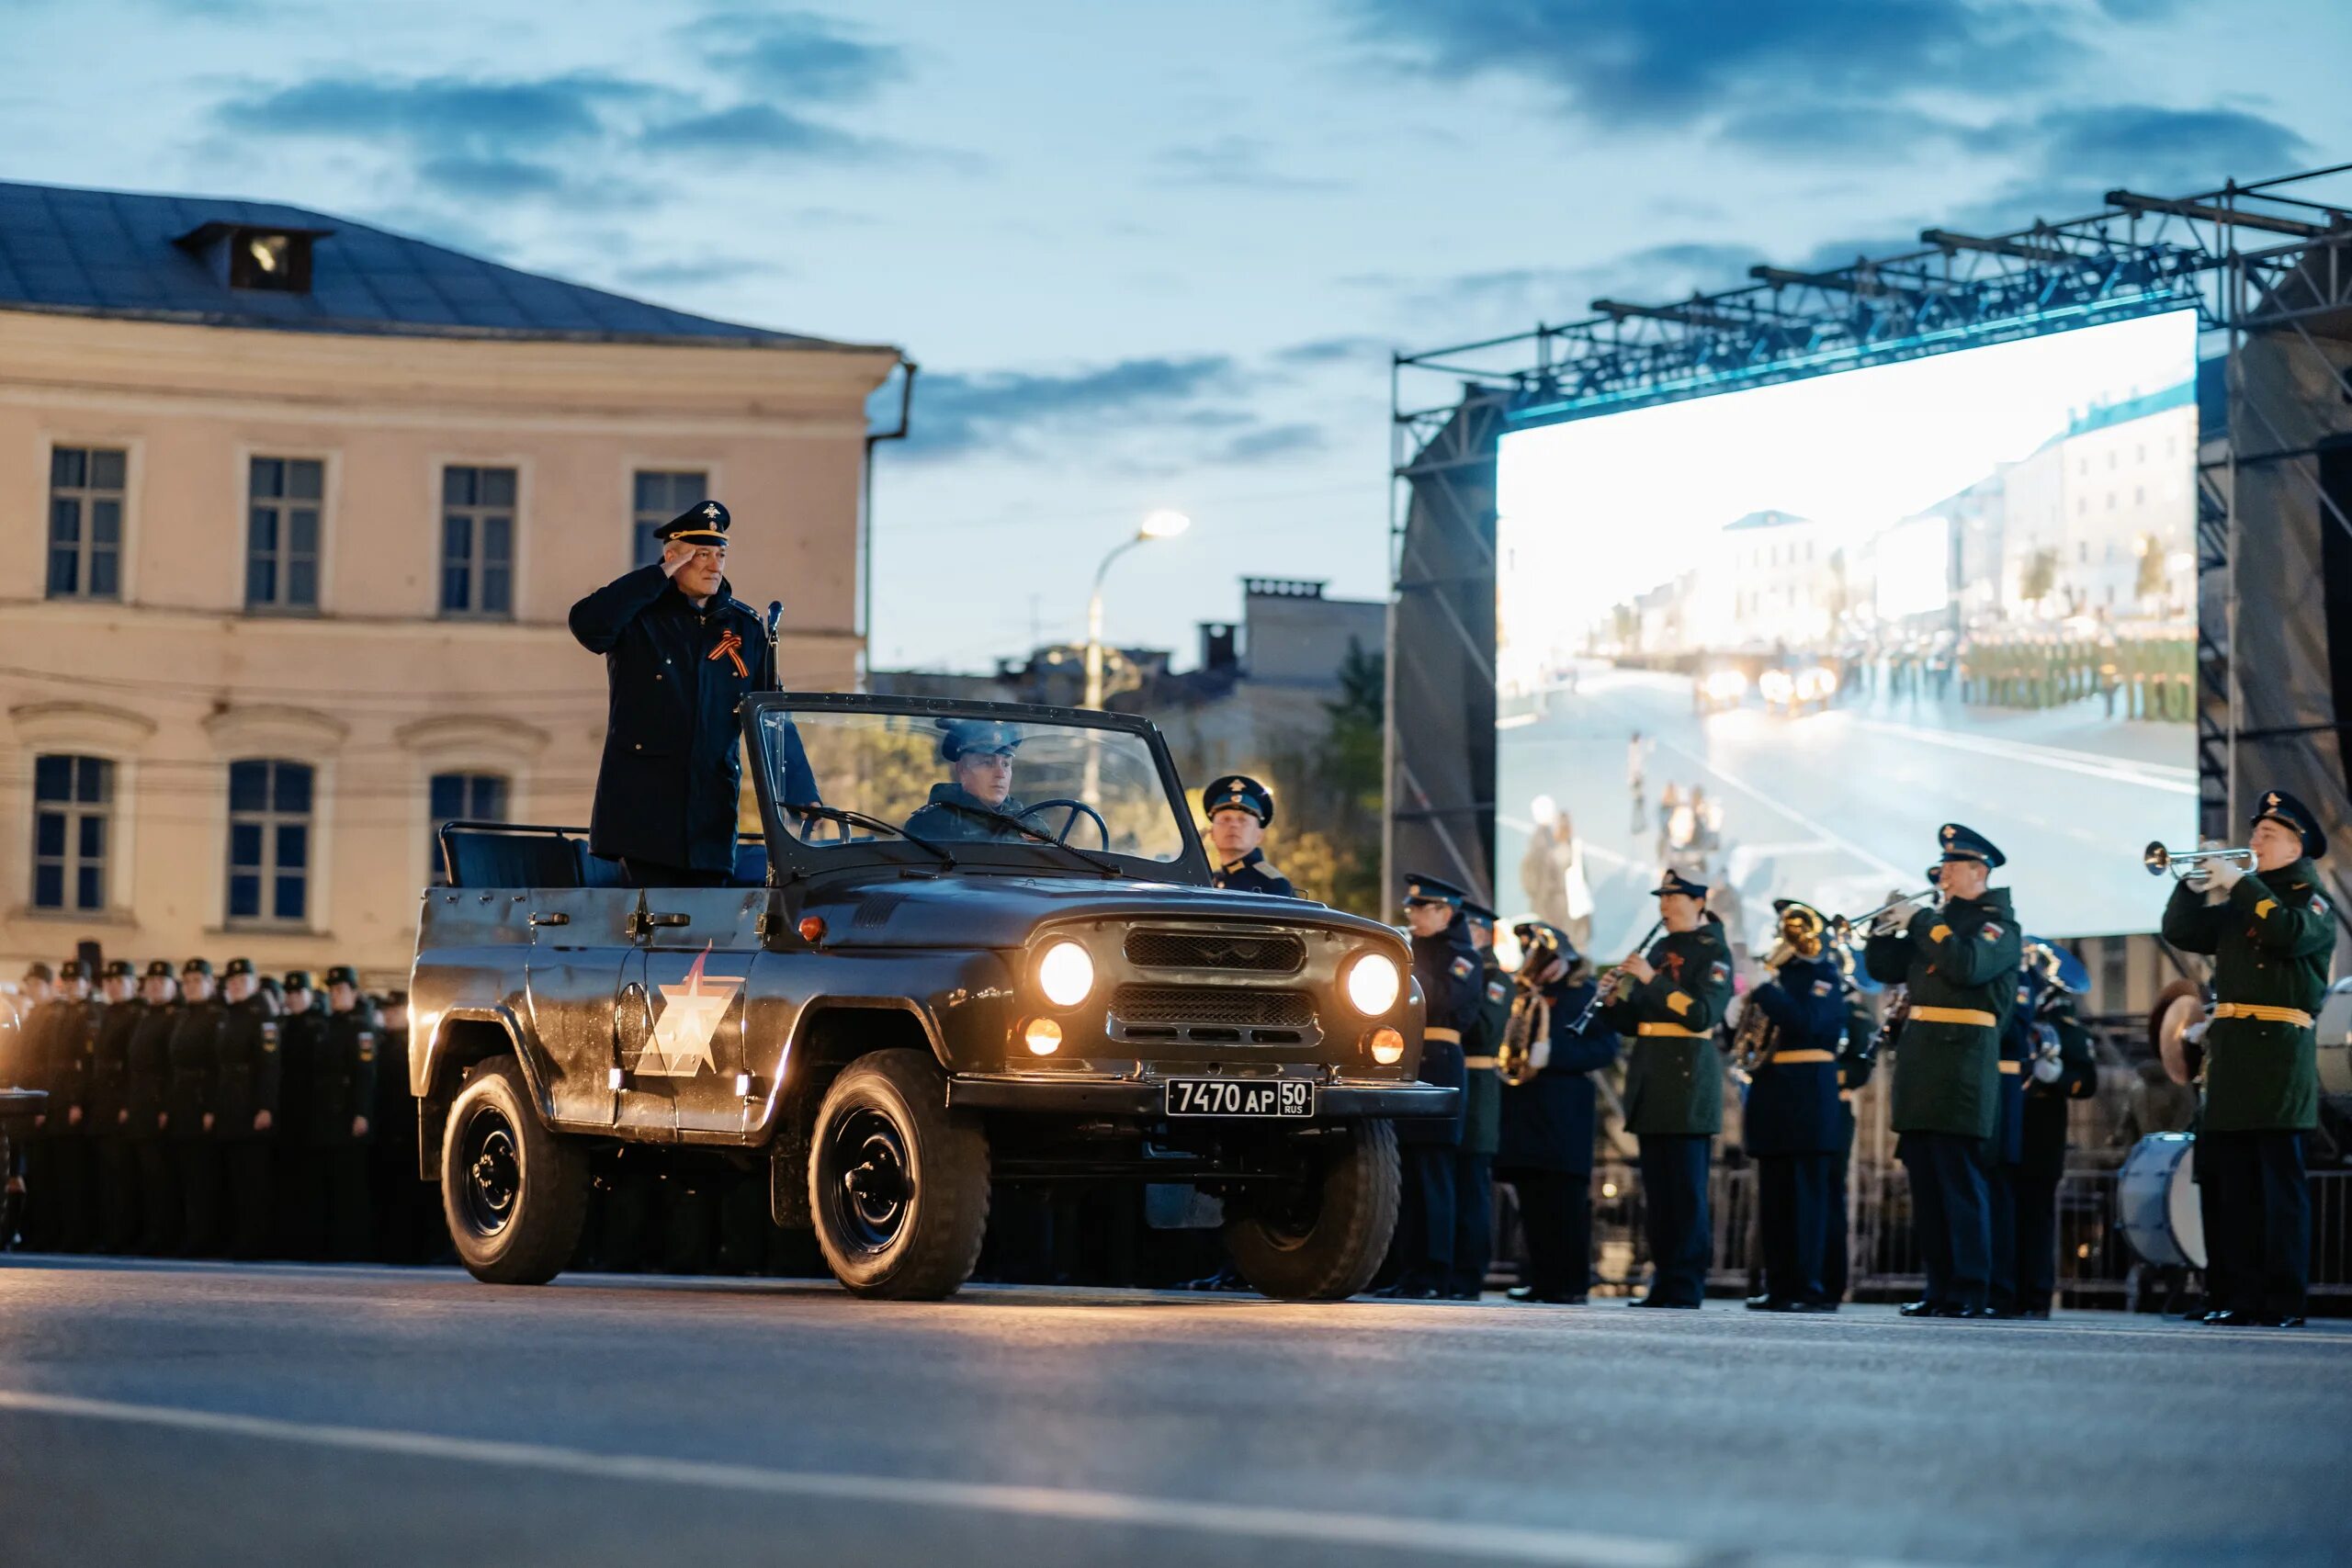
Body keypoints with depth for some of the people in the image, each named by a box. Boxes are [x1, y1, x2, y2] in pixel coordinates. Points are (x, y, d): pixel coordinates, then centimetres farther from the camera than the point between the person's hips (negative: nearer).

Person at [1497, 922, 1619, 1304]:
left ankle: (1572, 1283, -7)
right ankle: (1542, 1279, 6)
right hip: (1526, 1110, 6)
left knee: (1565, 1198, -8)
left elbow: (1606, 1049, -8)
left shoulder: (1585, 995, 2)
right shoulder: (1528, 995, 20)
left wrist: (1552, 1054, -17)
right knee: (1532, 1199, 3)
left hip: (1565, 1111, -6)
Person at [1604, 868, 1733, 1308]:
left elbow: (1703, 1014, -18)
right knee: (1657, 1189, 8)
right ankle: (1664, 1281, 12)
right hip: (1651, 1083, 7)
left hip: (1688, 1081, -7)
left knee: (1686, 1189, -6)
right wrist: (1615, 1000, -3)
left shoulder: (1713, 952, -4)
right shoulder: (1659, 949, 17)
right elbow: (1633, 1023, 18)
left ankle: (1686, 1287, -5)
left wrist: (1652, 980, -20)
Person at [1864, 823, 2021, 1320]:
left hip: (1961, 1067, -8)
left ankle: (1970, 1293, -7)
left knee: (1959, 1182, -9)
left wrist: (1920, 921, -16)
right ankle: (1939, 1288, 12)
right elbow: (1884, 968, 18)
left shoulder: (1998, 924, -3)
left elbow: (1967, 964, -22)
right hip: (1920, 1067, 8)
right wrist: (1887, 926, 2)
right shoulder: (1938, 920, 19)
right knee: (1926, 1183, 8)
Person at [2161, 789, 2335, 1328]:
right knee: (2224, 1179, 4)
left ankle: (2284, 1300, -7)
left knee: (2279, 1180, -8)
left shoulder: (2312, 902, 2)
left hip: (2280, 1057, -7)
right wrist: (2197, 885, -1)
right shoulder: (2238, 907, 21)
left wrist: (2240, 883, -15)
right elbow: (2180, 933, 14)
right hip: (2230, 1056, 7)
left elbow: (2290, 933, -20)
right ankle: (2237, 1295, 8)